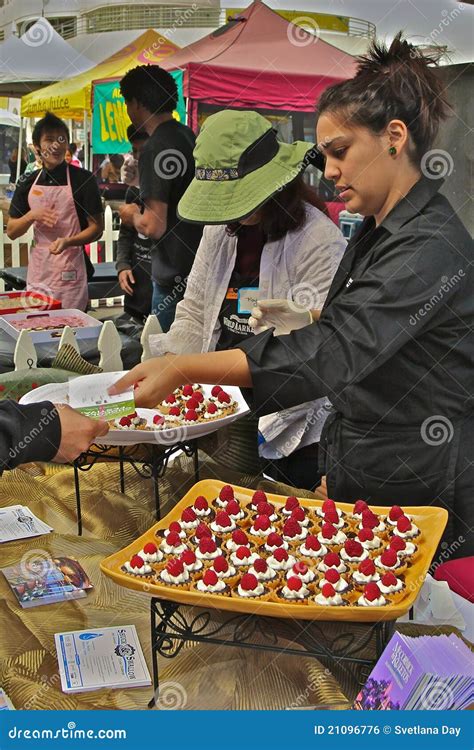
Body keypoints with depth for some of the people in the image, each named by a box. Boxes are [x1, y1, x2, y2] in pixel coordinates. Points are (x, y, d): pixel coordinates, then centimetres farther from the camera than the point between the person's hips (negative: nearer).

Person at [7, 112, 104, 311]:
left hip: (70, 273, -4)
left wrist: (68, 241, -21)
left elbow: (97, 228, -4)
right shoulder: (28, 183, 10)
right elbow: (11, 232, 11)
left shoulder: (83, 179, -3)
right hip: (37, 272, 4)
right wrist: (31, 215, -8)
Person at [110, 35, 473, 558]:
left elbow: (332, 352, -32)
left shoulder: (432, 249, -22)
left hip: (417, 500, -8)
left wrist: (184, 368, -35)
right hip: (358, 481, 9)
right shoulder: (375, 233, 9)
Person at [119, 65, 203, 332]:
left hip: (175, 277, -8)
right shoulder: (190, 136, 9)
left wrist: (133, 215, -1)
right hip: (203, 267, 9)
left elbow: (154, 227, -22)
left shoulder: (156, 149, -17)